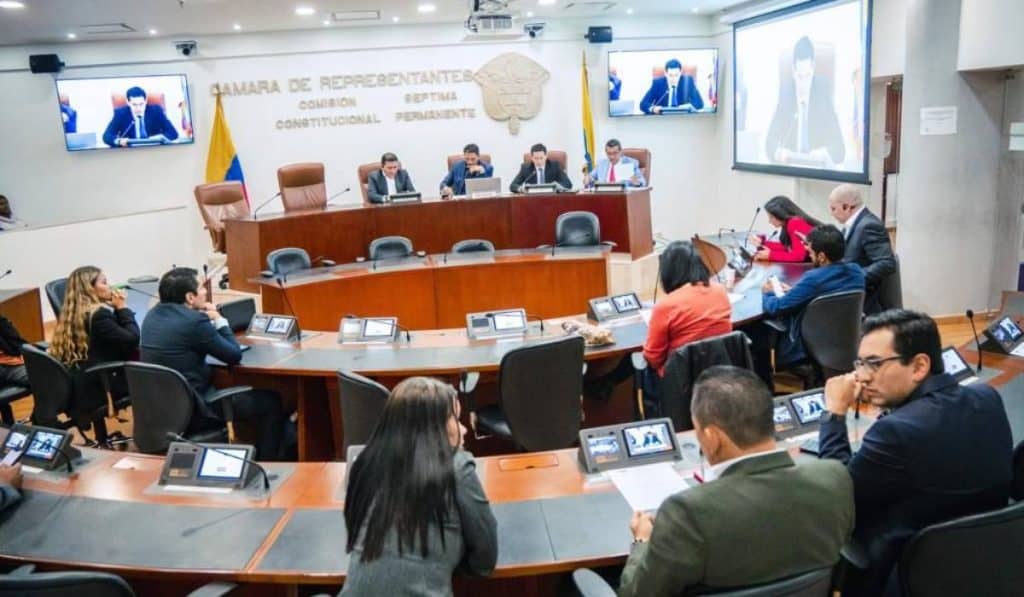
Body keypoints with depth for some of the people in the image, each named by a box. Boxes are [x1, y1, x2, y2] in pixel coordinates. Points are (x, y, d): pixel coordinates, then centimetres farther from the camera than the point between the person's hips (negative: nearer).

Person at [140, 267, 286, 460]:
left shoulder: (152, 315, 4)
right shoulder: (194, 321, -21)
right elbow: (235, 356, -10)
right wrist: (219, 320, 2)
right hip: (192, 411, -9)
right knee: (270, 402, 4)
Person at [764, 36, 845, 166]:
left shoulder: (823, 95, -4)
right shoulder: (785, 93, -1)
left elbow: (839, 149, -6)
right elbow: (770, 140, -3)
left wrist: (824, 153, -28)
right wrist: (778, 152, -25)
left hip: (818, 168, -1)